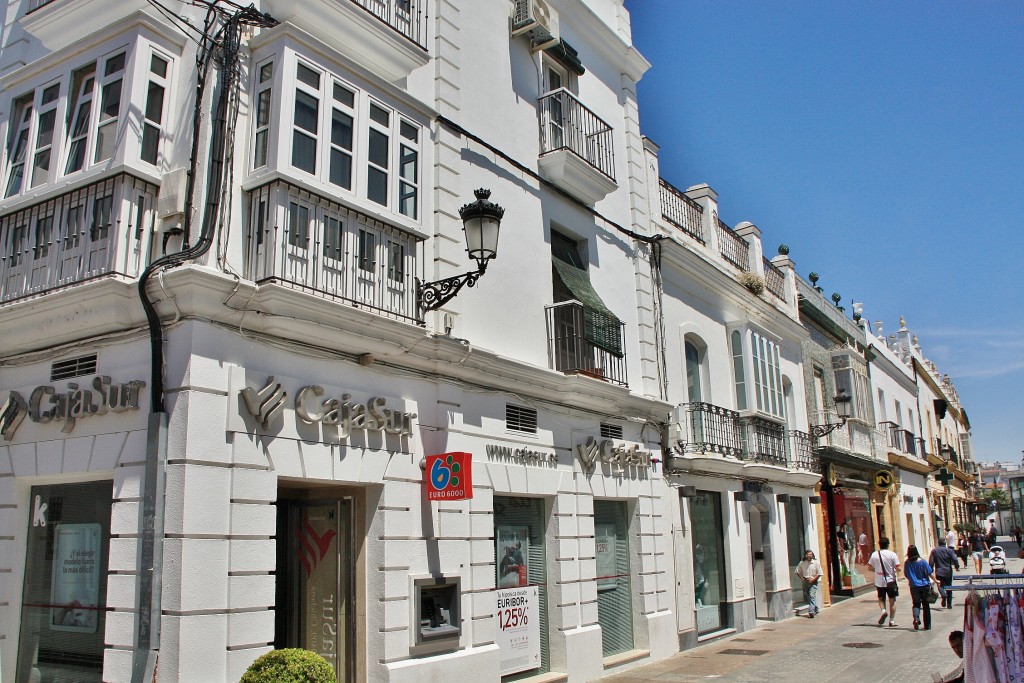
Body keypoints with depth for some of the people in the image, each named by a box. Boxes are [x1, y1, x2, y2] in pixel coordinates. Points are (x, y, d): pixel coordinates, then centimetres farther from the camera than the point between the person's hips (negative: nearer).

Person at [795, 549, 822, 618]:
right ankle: (815, 609, 29)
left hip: (813, 582, -4)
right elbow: (798, 572, 12)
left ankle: (811, 612, -19)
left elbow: (819, 573, -5)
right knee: (806, 597, 9)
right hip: (805, 581, 4)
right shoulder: (802, 563, 1)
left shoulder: (815, 563, -6)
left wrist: (813, 579, -12)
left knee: (812, 596, -15)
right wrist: (802, 578, 0)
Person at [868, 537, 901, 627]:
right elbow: (897, 568, -13)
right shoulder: (892, 554, -8)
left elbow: (870, 568, 2)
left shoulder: (874, 555, -2)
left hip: (879, 581, 1)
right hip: (890, 581, -1)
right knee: (892, 601, 10)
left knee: (881, 599, 18)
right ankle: (892, 621, 10)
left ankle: (883, 610, -10)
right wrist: (897, 570, 10)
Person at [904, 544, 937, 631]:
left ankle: (916, 618, -17)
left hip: (914, 587, 0)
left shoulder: (907, 563, -6)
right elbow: (930, 573, -4)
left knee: (916, 604, 12)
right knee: (926, 605, 11)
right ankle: (927, 626, 15)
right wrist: (936, 581, 13)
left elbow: (906, 575, 4)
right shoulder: (922, 562, -10)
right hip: (924, 585, 0)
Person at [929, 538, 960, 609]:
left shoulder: (934, 551, 0)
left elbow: (931, 562, -1)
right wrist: (957, 566, 10)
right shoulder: (949, 550, -4)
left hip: (939, 573, 0)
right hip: (948, 572, 0)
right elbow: (955, 560, -9)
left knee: (941, 585, 14)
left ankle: (944, 595, -17)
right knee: (948, 588, 11)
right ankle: (949, 605, 14)